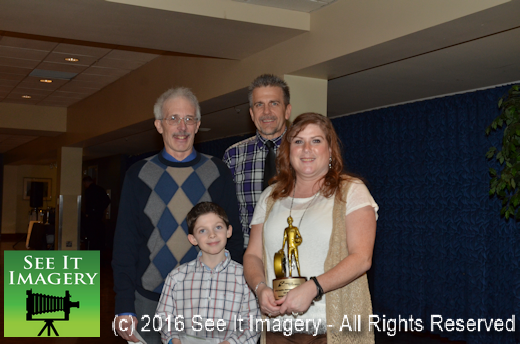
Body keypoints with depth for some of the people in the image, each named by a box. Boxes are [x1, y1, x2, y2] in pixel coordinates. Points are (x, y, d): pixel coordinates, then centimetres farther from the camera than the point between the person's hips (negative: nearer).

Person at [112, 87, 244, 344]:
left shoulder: (218, 173, 1)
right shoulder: (139, 175, 2)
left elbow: (234, 238, 2)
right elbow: (124, 243, 1)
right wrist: (124, 308, -6)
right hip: (149, 302, 0)